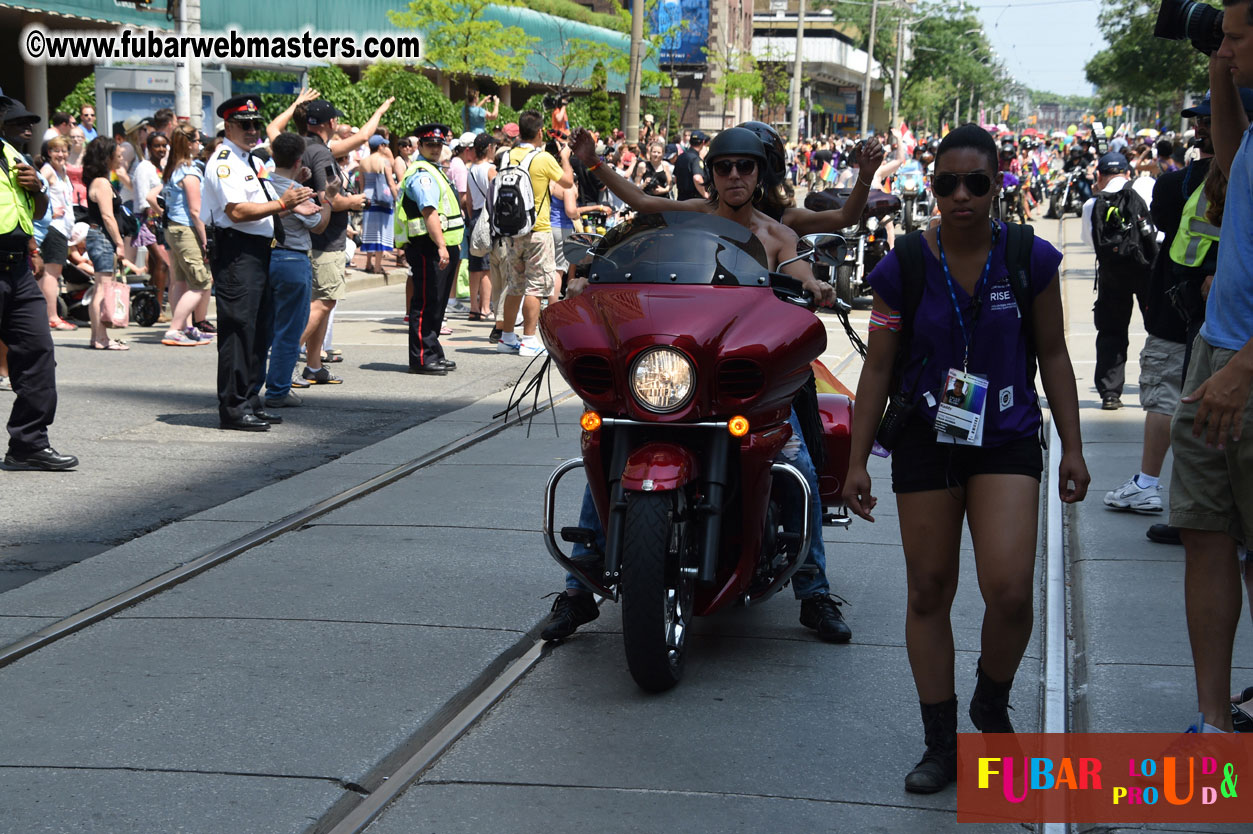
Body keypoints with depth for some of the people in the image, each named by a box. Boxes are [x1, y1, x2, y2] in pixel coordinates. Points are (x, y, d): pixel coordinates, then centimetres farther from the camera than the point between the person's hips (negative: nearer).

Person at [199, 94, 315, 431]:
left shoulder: (253, 161, 20)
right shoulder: (224, 162, -11)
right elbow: (237, 211, -21)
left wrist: (292, 206, 10)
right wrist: (282, 204, -19)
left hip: (259, 251, 10)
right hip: (236, 253, -10)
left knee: (257, 328, 13)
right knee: (238, 328, -9)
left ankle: (250, 401, 20)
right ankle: (233, 408, -6)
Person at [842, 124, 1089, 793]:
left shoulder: (1031, 259, -3)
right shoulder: (902, 268, -4)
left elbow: (1052, 354, 5)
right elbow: (878, 368, 2)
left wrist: (1071, 447, 4)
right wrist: (856, 460, 1)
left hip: (1007, 442, -1)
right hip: (925, 443, 1)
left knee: (1009, 592, -14)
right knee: (928, 593, 4)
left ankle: (993, 703, 16)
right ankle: (941, 744, 17)